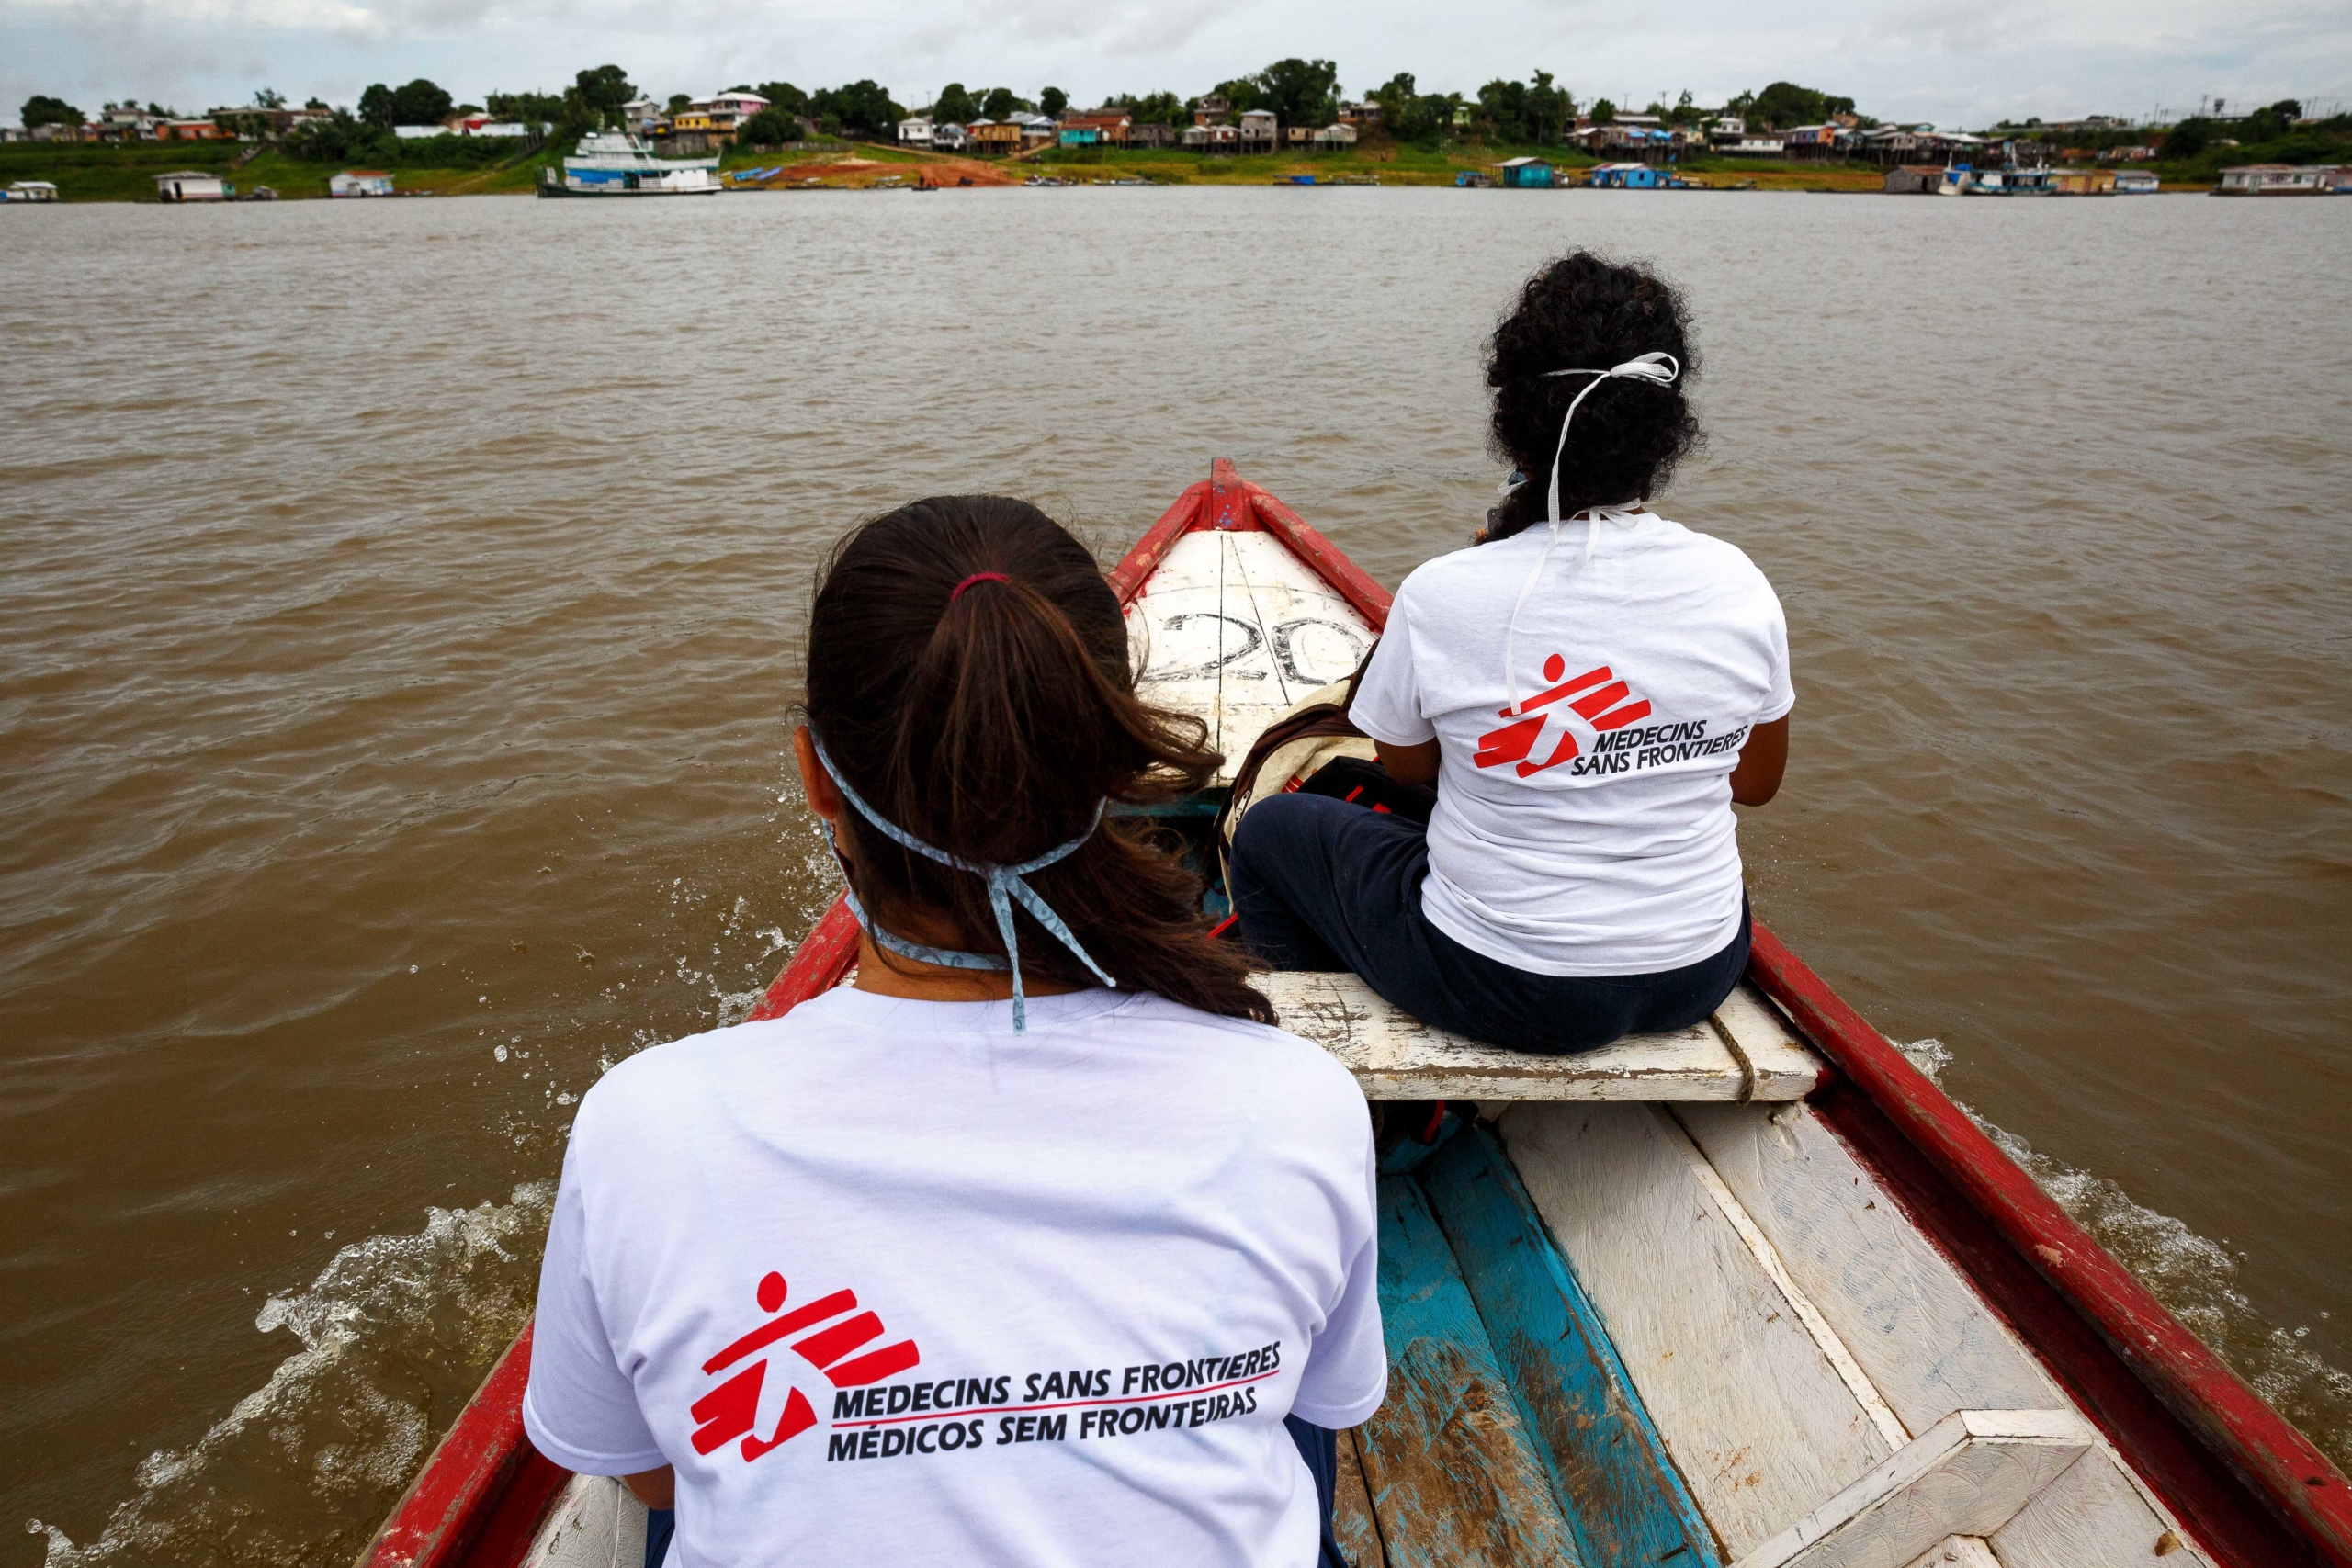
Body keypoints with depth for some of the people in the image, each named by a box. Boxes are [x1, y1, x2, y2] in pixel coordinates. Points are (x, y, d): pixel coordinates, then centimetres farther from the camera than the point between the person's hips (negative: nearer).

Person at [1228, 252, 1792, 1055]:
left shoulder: (1442, 594, -22)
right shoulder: (1738, 584, -11)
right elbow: (1756, 782, 3)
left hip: (1506, 989, -4)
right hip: (1701, 975, 5)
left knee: (1272, 828, 17)